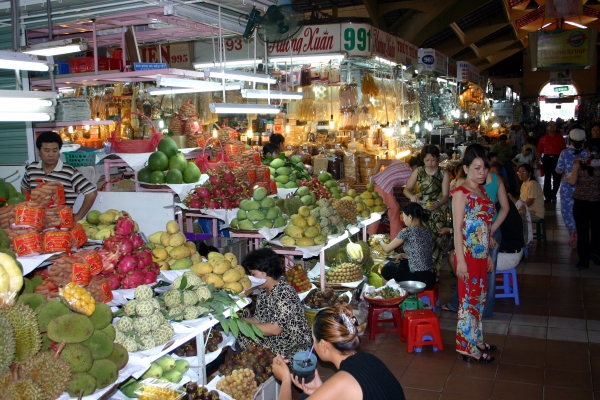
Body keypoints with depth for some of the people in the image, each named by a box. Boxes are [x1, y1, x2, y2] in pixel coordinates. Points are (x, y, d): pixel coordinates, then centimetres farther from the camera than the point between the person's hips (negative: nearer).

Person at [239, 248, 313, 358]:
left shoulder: (284, 292, -22)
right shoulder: (263, 291, 6)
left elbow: (275, 329, -26)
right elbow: (258, 320, 7)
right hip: (272, 341, 8)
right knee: (241, 338, -4)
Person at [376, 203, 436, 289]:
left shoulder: (407, 231, -13)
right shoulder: (427, 231, 8)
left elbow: (387, 249, -2)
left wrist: (380, 241, 18)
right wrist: (403, 255, 15)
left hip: (421, 279, -8)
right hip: (431, 277, 8)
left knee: (386, 270, 6)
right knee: (403, 262, 29)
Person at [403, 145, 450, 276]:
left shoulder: (443, 174, -3)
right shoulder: (418, 172, 3)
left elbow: (445, 195, -9)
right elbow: (407, 189, 5)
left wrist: (438, 205, -31)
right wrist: (412, 196, -18)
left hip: (438, 213, -2)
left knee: (436, 242, -3)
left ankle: (434, 273, 7)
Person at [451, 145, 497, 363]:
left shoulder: (482, 190, 10)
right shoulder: (461, 193, -14)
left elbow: (485, 226, 14)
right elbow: (457, 228, -16)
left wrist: (489, 255, 16)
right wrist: (460, 260, -18)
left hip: (481, 254, 8)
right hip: (468, 255, -8)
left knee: (479, 299, 17)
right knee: (469, 300, 2)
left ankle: (476, 340, 32)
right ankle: (468, 347, 15)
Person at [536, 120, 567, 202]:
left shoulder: (560, 138, 5)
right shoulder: (543, 138, 5)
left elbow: (564, 150, 4)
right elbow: (539, 151, 4)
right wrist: (537, 161, -1)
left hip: (557, 159, 1)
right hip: (547, 159, -1)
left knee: (557, 178, 7)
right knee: (547, 178, 2)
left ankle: (553, 194, 24)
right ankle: (547, 196, 7)